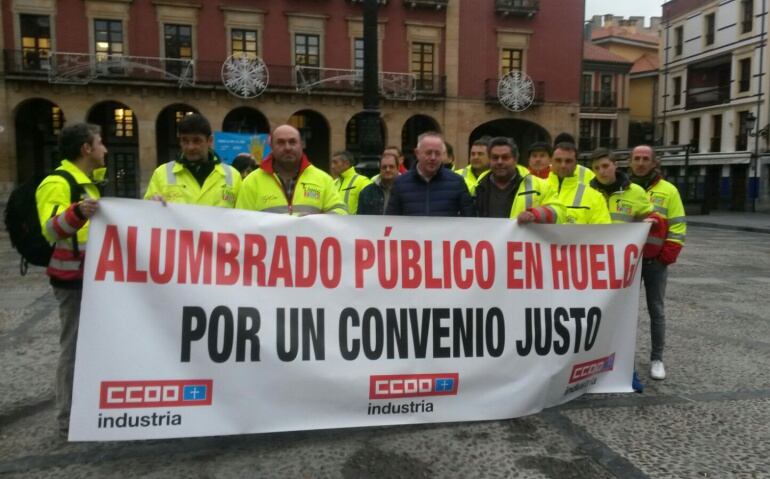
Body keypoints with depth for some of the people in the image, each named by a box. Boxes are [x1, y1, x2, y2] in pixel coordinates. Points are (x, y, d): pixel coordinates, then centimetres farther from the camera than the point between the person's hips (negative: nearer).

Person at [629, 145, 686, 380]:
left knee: (656, 310, 5)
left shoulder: (668, 190, 2)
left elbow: (677, 226, 0)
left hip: (655, 260, -1)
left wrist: (668, 254, -10)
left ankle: (657, 359, 15)